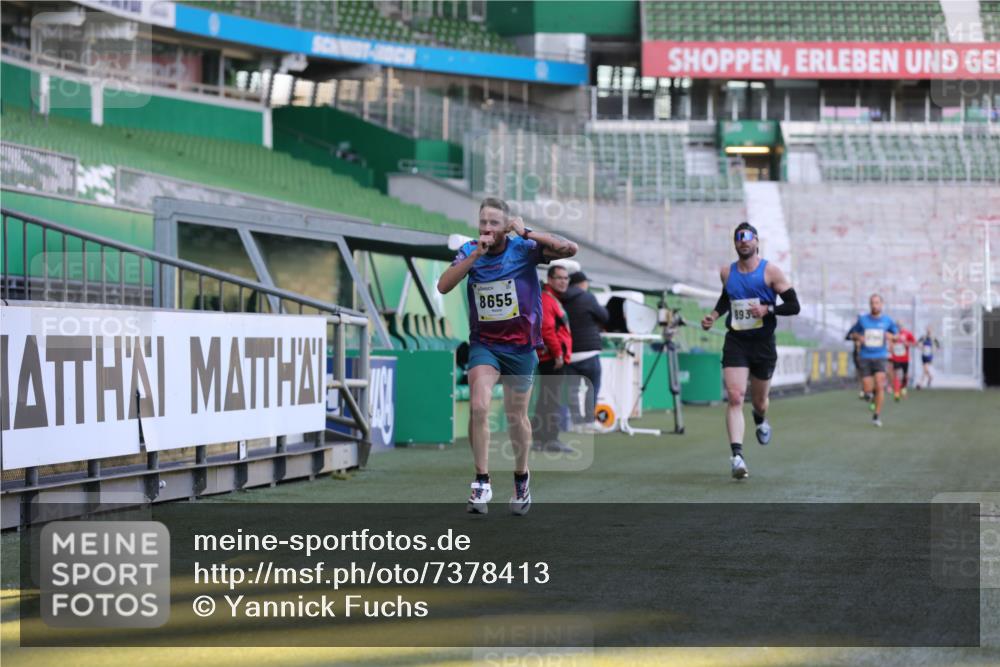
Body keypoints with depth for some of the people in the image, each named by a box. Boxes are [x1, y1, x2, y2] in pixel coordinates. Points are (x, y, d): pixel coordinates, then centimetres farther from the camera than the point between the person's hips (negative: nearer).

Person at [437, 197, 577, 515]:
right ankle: (482, 483, -13)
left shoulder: (524, 249, -10)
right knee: (478, 407, -19)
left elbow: (570, 249, -20)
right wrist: (475, 255, -24)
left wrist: (527, 232, -24)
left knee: (516, 417, 10)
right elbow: (443, 286, -16)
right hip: (484, 343, 1)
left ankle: (521, 479, 32)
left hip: (520, 345, -1)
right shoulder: (469, 251, -3)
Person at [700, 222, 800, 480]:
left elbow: (794, 306, -6)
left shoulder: (770, 271, -5)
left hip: (763, 343, -1)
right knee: (735, 397, -16)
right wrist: (714, 315, 9)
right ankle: (737, 456, -23)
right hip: (735, 342, 1)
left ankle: (760, 420, 52)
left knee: (759, 401, 14)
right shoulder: (727, 273, 6)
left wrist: (768, 309, -21)